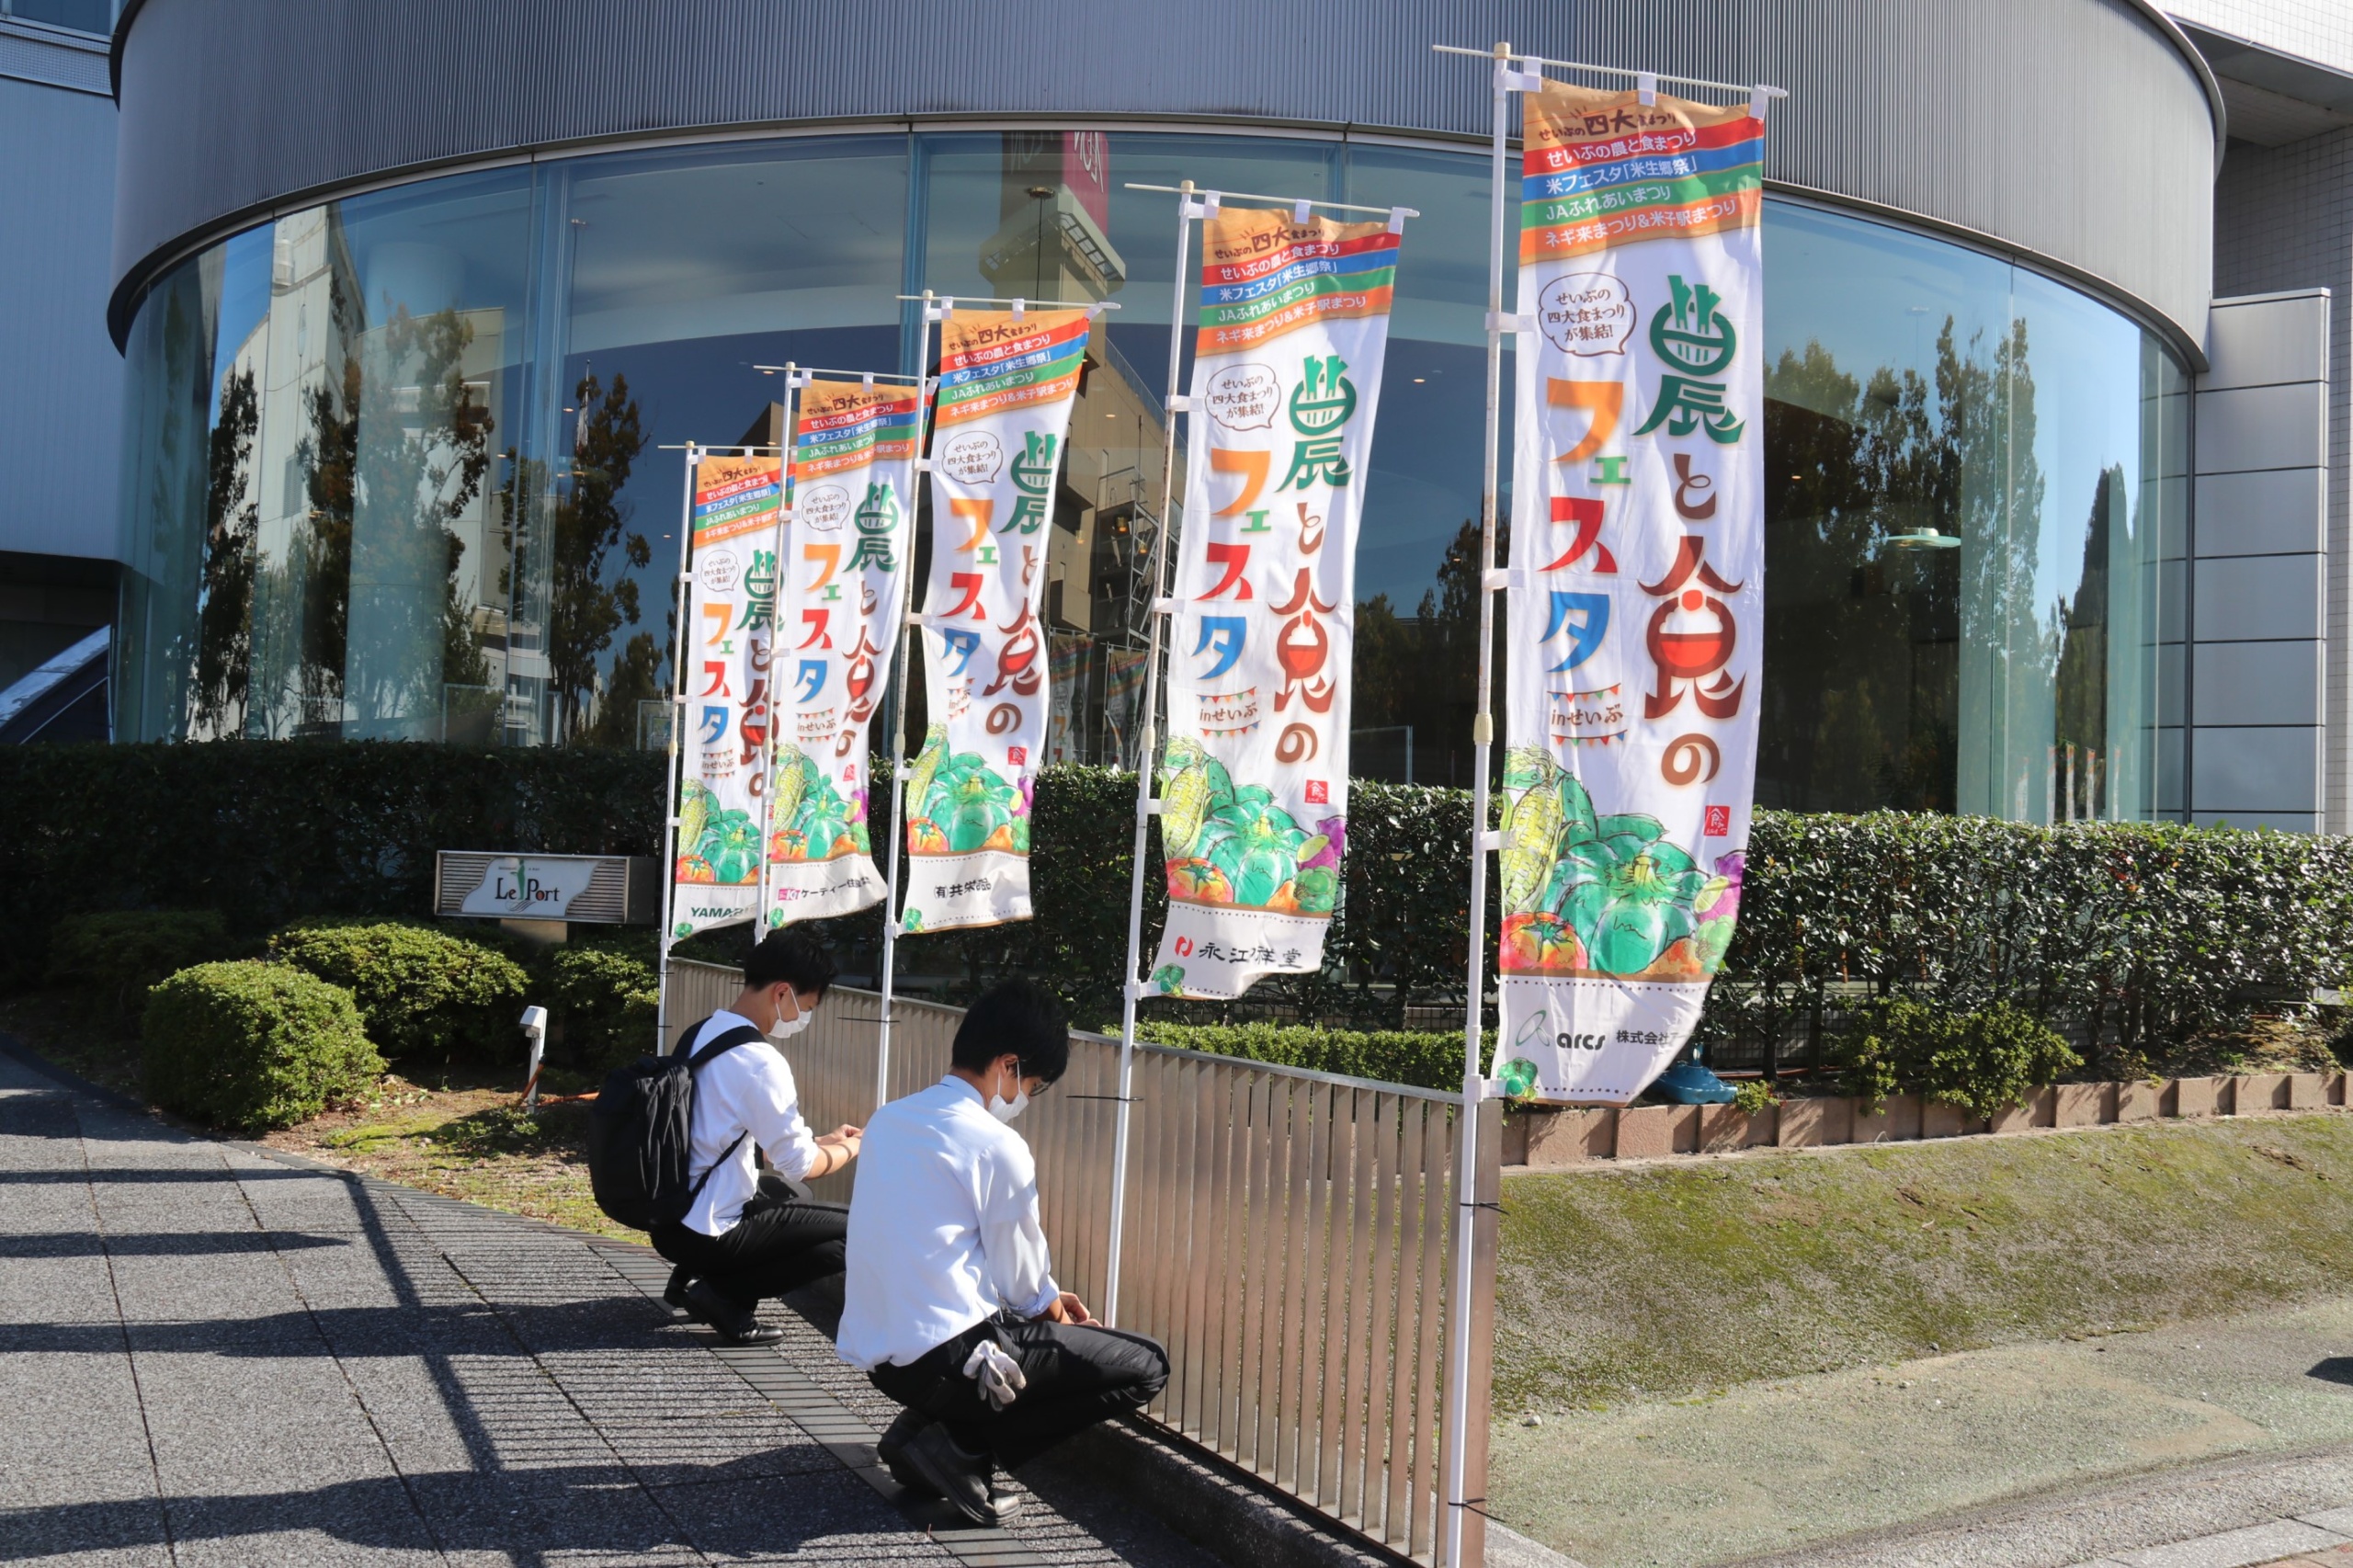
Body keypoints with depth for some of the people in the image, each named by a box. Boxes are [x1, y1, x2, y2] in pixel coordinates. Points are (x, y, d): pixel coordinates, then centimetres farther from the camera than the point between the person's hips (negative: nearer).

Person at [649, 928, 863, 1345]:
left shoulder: (699, 1034, 6)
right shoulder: (759, 1061, -22)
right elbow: (799, 1165, -15)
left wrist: (822, 1139, 19)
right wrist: (852, 1147, 6)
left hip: (670, 1217, 9)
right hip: (705, 1233, -9)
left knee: (791, 1194, 30)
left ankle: (695, 1275, 13)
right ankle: (722, 1294, -5)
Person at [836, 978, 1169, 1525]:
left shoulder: (888, 1120, 10)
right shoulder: (997, 1146, -14)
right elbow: (1019, 1272, -7)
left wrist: (1043, 1298, 19)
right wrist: (1052, 1307, 17)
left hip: (873, 1352, 9)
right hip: (947, 1354, -9)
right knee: (1146, 1366, 0)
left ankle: (926, 1426, 11)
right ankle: (963, 1451, -5)